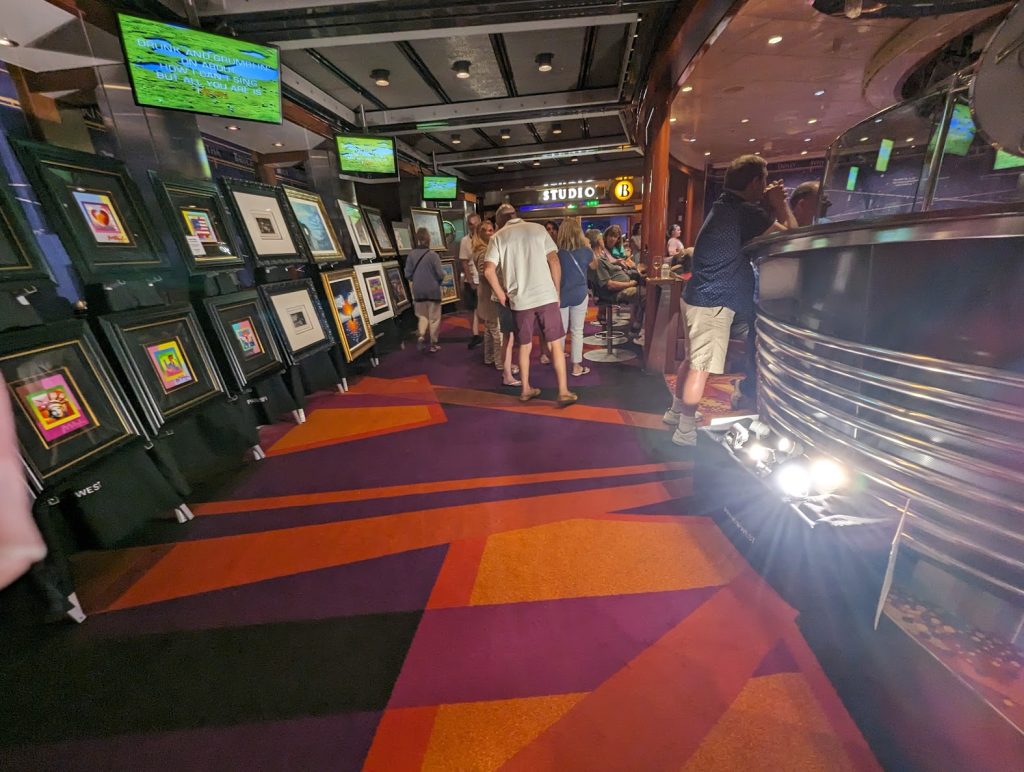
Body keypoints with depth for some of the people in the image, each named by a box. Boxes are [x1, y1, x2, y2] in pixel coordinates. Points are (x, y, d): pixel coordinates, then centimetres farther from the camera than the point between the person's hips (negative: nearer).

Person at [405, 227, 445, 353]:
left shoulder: (411, 254, -3)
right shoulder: (433, 255, -13)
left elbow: (408, 274, -1)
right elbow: (440, 274, -13)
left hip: (418, 291, 3)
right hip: (433, 290, -3)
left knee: (422, 316, 18)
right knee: (434, 318, 8)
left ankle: (421, 335, -5)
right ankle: (433, 344, 13)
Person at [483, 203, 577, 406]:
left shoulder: (498, 237, 5)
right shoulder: (538, 228, 7)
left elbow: (488, 271, -7)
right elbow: (554, 262, 0)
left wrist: (501, 295, 5)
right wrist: (557, 291, 7)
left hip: (519, 299, 1)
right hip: (546, 295, 0)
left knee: (524, 346, 14)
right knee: (555, 344, 5)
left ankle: (526, 390, 23)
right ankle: (563, 392, 5)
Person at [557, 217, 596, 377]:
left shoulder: (557, 252, -7)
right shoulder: (585, 251, -7)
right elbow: (595, 265, 13)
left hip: (561, 295, 1)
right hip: (579, 295, -1)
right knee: (577, 331, 5)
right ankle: (576, 366, 9)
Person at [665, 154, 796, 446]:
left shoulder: (725, 207, 16)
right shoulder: (744, 212, -14)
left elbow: (763, 232, 25)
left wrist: (770, 207, 13)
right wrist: (781, 205, 1)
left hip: (699, 297, 10)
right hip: (713, 303, -10)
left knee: (692, 360, 19)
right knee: (701, 367, -5)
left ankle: (676, 411, 31)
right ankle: (686, 430, 3)